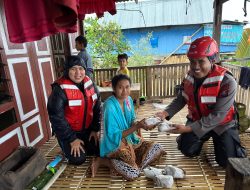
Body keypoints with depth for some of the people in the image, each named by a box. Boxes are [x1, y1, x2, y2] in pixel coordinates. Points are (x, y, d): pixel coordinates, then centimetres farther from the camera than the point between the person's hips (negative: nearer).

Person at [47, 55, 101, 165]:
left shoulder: (90, 84, -7)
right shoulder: (60, 90, -23)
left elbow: (97, 107, 1)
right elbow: (56, 117, -21)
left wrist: (95, 129, -1)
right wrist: (72, 139, -17)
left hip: (87, 129, 5)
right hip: (68, 131, -4)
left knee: (98, 150, 4)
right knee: (78, 159, -8)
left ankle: (84, 146, 32)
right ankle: (69, 147, 23)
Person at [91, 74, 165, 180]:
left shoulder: (128, 100, -3)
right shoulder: (110, 107, -26)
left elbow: (132, 122, 7)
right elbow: (114, 136, -23)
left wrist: (140, 124, -17)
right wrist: (137, 126, -29)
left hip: (130, 139, 8)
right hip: (115, 144, -7)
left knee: (158, 149, 0)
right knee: (133, 173, -23)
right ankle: (102, 160, -3)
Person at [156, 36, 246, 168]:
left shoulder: (227, 82, -30)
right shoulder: (189, 77, -11)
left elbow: (217, 115, -30)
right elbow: (181, 99, -5)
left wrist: (189, 128, -34)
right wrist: (165, 113, -23)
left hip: (222, 124, -3)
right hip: (197, 121, 4)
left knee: (227, 161, -7)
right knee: (187, 151, 2)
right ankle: (203, 138, 33)